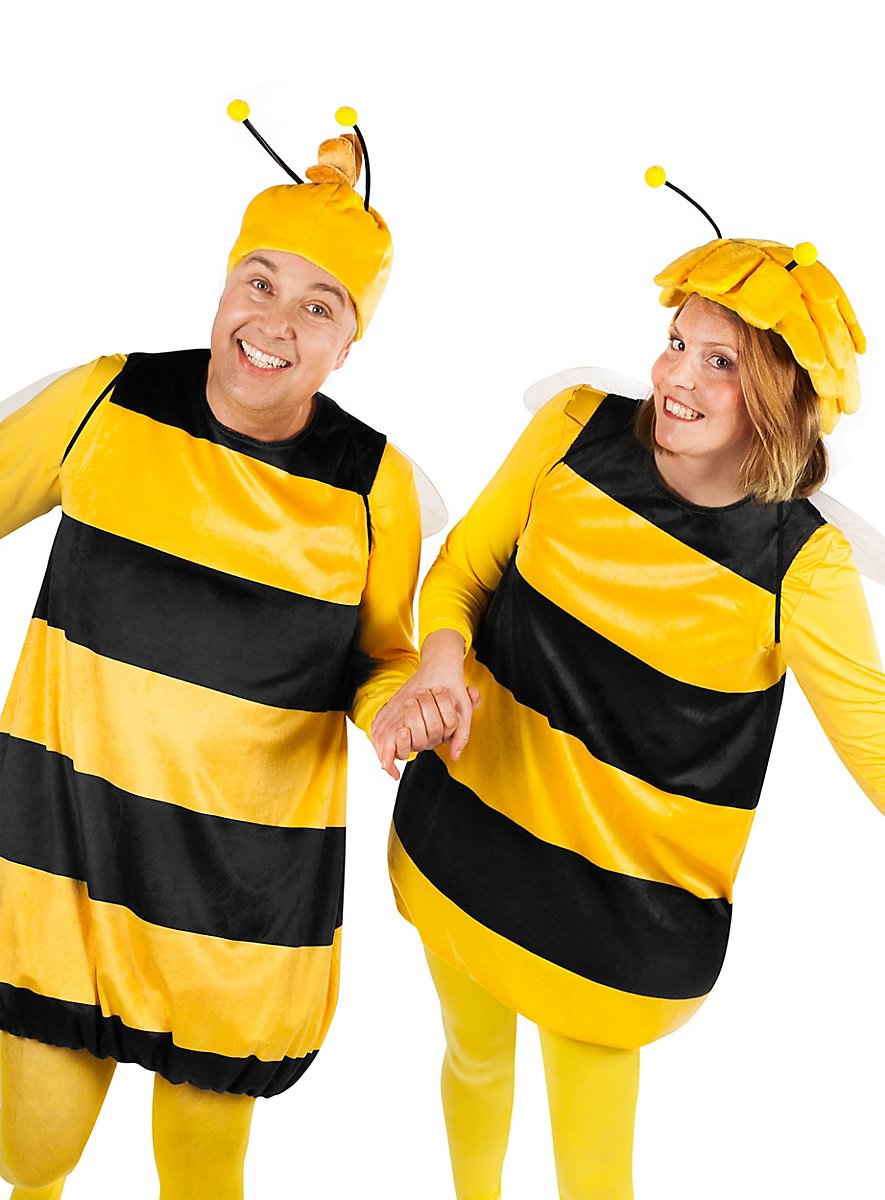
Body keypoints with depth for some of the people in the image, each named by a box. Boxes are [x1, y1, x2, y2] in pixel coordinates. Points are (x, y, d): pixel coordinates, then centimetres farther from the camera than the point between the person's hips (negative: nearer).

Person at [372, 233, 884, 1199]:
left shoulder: (802, 570, -18)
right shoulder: (577, 430, -10)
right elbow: (464, 566, 1)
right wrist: (440, 663, -19)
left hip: (622, 906, -3)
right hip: (467, 830, 4)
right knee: (474, 1058, 28)